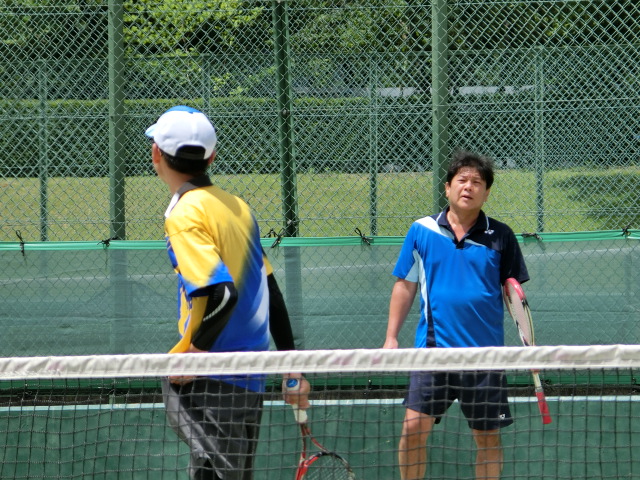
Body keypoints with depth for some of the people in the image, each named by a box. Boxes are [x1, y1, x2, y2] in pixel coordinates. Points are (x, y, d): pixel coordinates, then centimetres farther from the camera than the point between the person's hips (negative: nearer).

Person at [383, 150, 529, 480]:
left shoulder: (500, 237, 2)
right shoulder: (421, 231, 4)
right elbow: (405, 285, 10)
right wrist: (391, 336, 4)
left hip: (485, 353, 0)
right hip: (433, 349, 0)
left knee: (488, 437, 6)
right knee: (414, 427, -7)